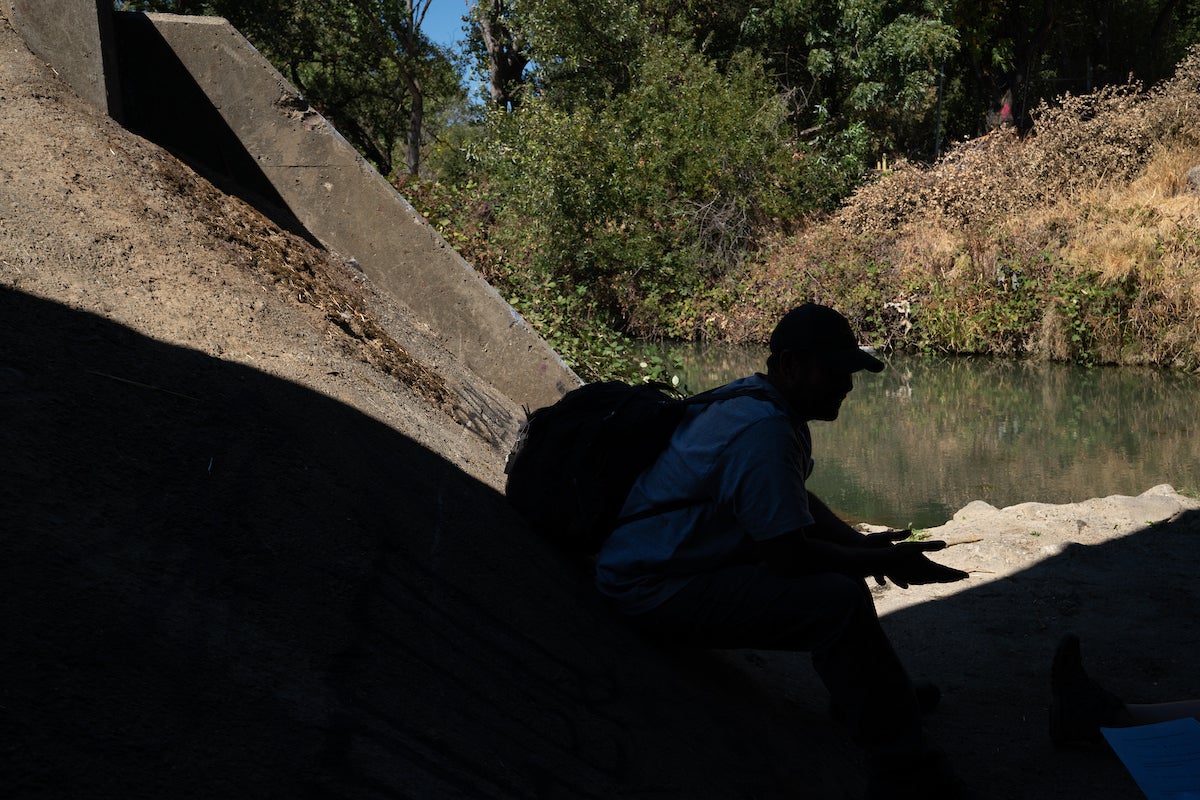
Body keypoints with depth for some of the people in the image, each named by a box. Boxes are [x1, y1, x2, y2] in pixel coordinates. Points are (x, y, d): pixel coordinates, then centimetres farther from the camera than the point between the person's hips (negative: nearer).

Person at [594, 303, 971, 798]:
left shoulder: (762, 404, 8)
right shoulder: (763, 430, -24)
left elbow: (801, 505, 18)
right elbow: (789, 556, -25)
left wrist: (862, 544, 2)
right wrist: (881, 562, -13)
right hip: (659, 591, -11)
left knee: (838, 560, 17)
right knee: (840, 601, -24)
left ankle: (869, 689, 30)